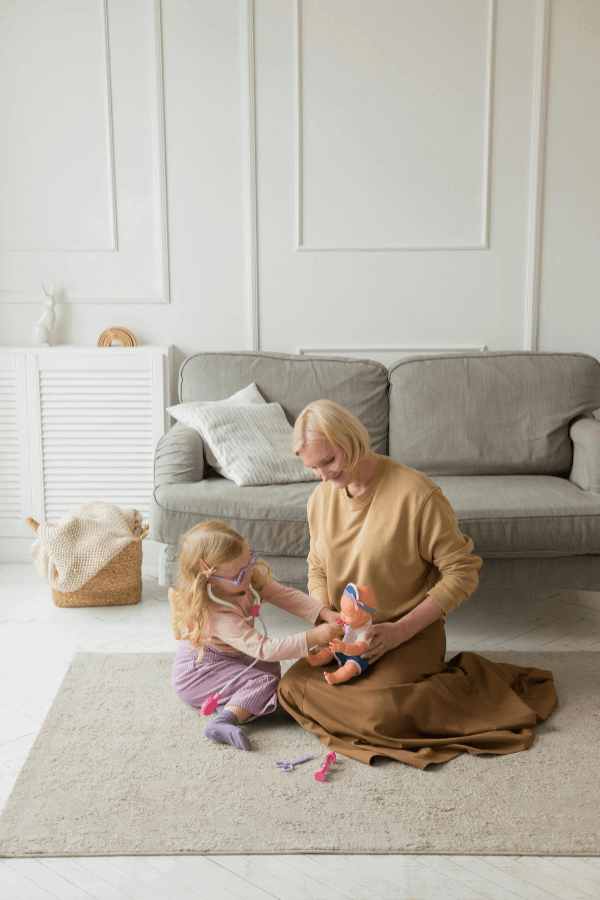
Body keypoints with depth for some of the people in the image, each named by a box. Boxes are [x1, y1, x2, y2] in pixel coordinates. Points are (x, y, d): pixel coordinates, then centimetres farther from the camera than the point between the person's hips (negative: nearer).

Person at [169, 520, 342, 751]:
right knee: (265, 682, -20)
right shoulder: (217, 615, -36)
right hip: (198, 670, -9)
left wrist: (325, 613, -24)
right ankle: (224, 722, -31)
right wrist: (314, 637, -42)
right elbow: (264, 649, -37)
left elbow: (284, 595, -10)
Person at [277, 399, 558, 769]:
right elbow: (318, 571, 15)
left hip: (412, 633, -6)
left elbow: (463, 574, -16)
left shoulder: (416, 493, -19)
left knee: (378, 713, -28)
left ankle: (461, 682, 3)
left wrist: (401, 630, -21)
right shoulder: (322, 497, 3)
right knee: (293, 687, -15)